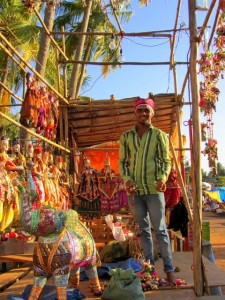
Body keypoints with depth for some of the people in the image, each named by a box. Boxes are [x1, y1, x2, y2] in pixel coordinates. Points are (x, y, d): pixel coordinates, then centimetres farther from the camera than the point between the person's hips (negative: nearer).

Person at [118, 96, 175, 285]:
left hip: (154, 189, -3)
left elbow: (166, 160, 1)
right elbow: (122, 162, 10)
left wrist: (163, 178, -17)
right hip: (134, 190, 3)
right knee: (143, 229, 11)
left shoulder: (159, 135, 2)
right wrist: (127, 179, -7)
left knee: (160, 229, 0)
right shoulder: (126, 137, 8)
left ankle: (169, 269, 7)